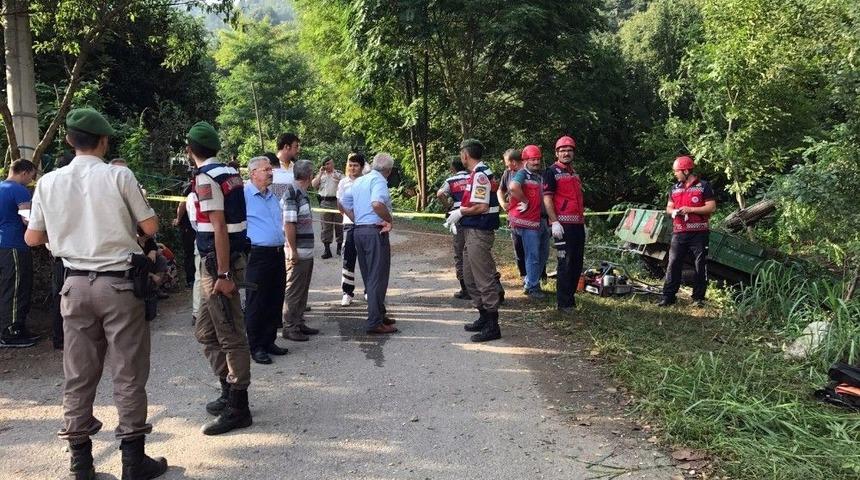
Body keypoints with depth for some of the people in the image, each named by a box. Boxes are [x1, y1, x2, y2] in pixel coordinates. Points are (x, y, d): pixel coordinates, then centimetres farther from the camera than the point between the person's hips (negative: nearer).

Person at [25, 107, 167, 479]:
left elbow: (33, 238, 9)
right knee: (128, 373, 4)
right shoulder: (118, 176, -10)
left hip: (76, 284, 4)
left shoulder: (49, 182, 1)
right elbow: (150, 227, -6)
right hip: (119, 283, -4)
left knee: (78, 374, 12)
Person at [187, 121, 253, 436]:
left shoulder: (206, 177, -14)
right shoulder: (229, 172, 12)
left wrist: (223, 274, -21)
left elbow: (219, 228, -20)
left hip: (217, 264, -9)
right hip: (215, 265, 9)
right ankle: (229, 392, 27)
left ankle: (237, 409, 4)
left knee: (230, 336, -3)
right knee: (206, 331, 18)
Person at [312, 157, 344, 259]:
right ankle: (326, 248, 0)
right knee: (326, 226, -1)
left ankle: (340, 246, 13)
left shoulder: (339, 174, 11)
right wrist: (320, 173, -1)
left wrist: (338, 179, -11)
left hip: (337, 201, -1)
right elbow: (313, 184, 1)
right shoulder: (321, 175, 16)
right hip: (325, 202, 1)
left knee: (339, 225, 2)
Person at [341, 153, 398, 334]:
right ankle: (375, 322, -2)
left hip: (358, 230, 9)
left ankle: (378, 314, 26)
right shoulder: (379, 180, -11)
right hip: (375, 231, -8)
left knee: (369, 276, 15)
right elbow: (377, 203, -29)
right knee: (378, 277, -3)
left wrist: (357, 221, 15)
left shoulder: (358, 181, 16)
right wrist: (389, 219, -17)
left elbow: (343, 203, 20)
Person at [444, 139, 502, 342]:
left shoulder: (480, 175, -17)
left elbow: (481, 207, -23)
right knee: (470, 276, 18)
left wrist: (460, 212, -10)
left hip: (479, 233, -11)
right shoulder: (480, 173, 14)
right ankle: (484, 317, 28)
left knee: (484, 278, -5)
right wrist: (459, 217, 9)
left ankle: (492, 326, 1)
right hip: (473, 232, 11)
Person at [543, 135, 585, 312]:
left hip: (578, 224, 8)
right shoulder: (552, 172, -3)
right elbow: (547, 199, -10)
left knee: (577, 263, 10)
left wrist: (583, 222, 22)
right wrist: (554, 222, -18)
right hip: (563, 224, -8)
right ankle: (563, 302, 0)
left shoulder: (575, 173, 21)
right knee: (566, 263, -7)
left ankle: (570, 296, 21)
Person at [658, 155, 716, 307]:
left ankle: (698, 298, 11)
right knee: (673, 264, -2)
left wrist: (690, 209, -14)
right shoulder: (674, 188, 16)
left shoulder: (704, 186, 0)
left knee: (700, 266, 2)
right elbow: (668, 207, 22)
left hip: (699, 233, -4)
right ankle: (668, 296, 2)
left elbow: (711, 207, -6)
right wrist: (673, 211, -2)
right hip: (679, 233, 4)